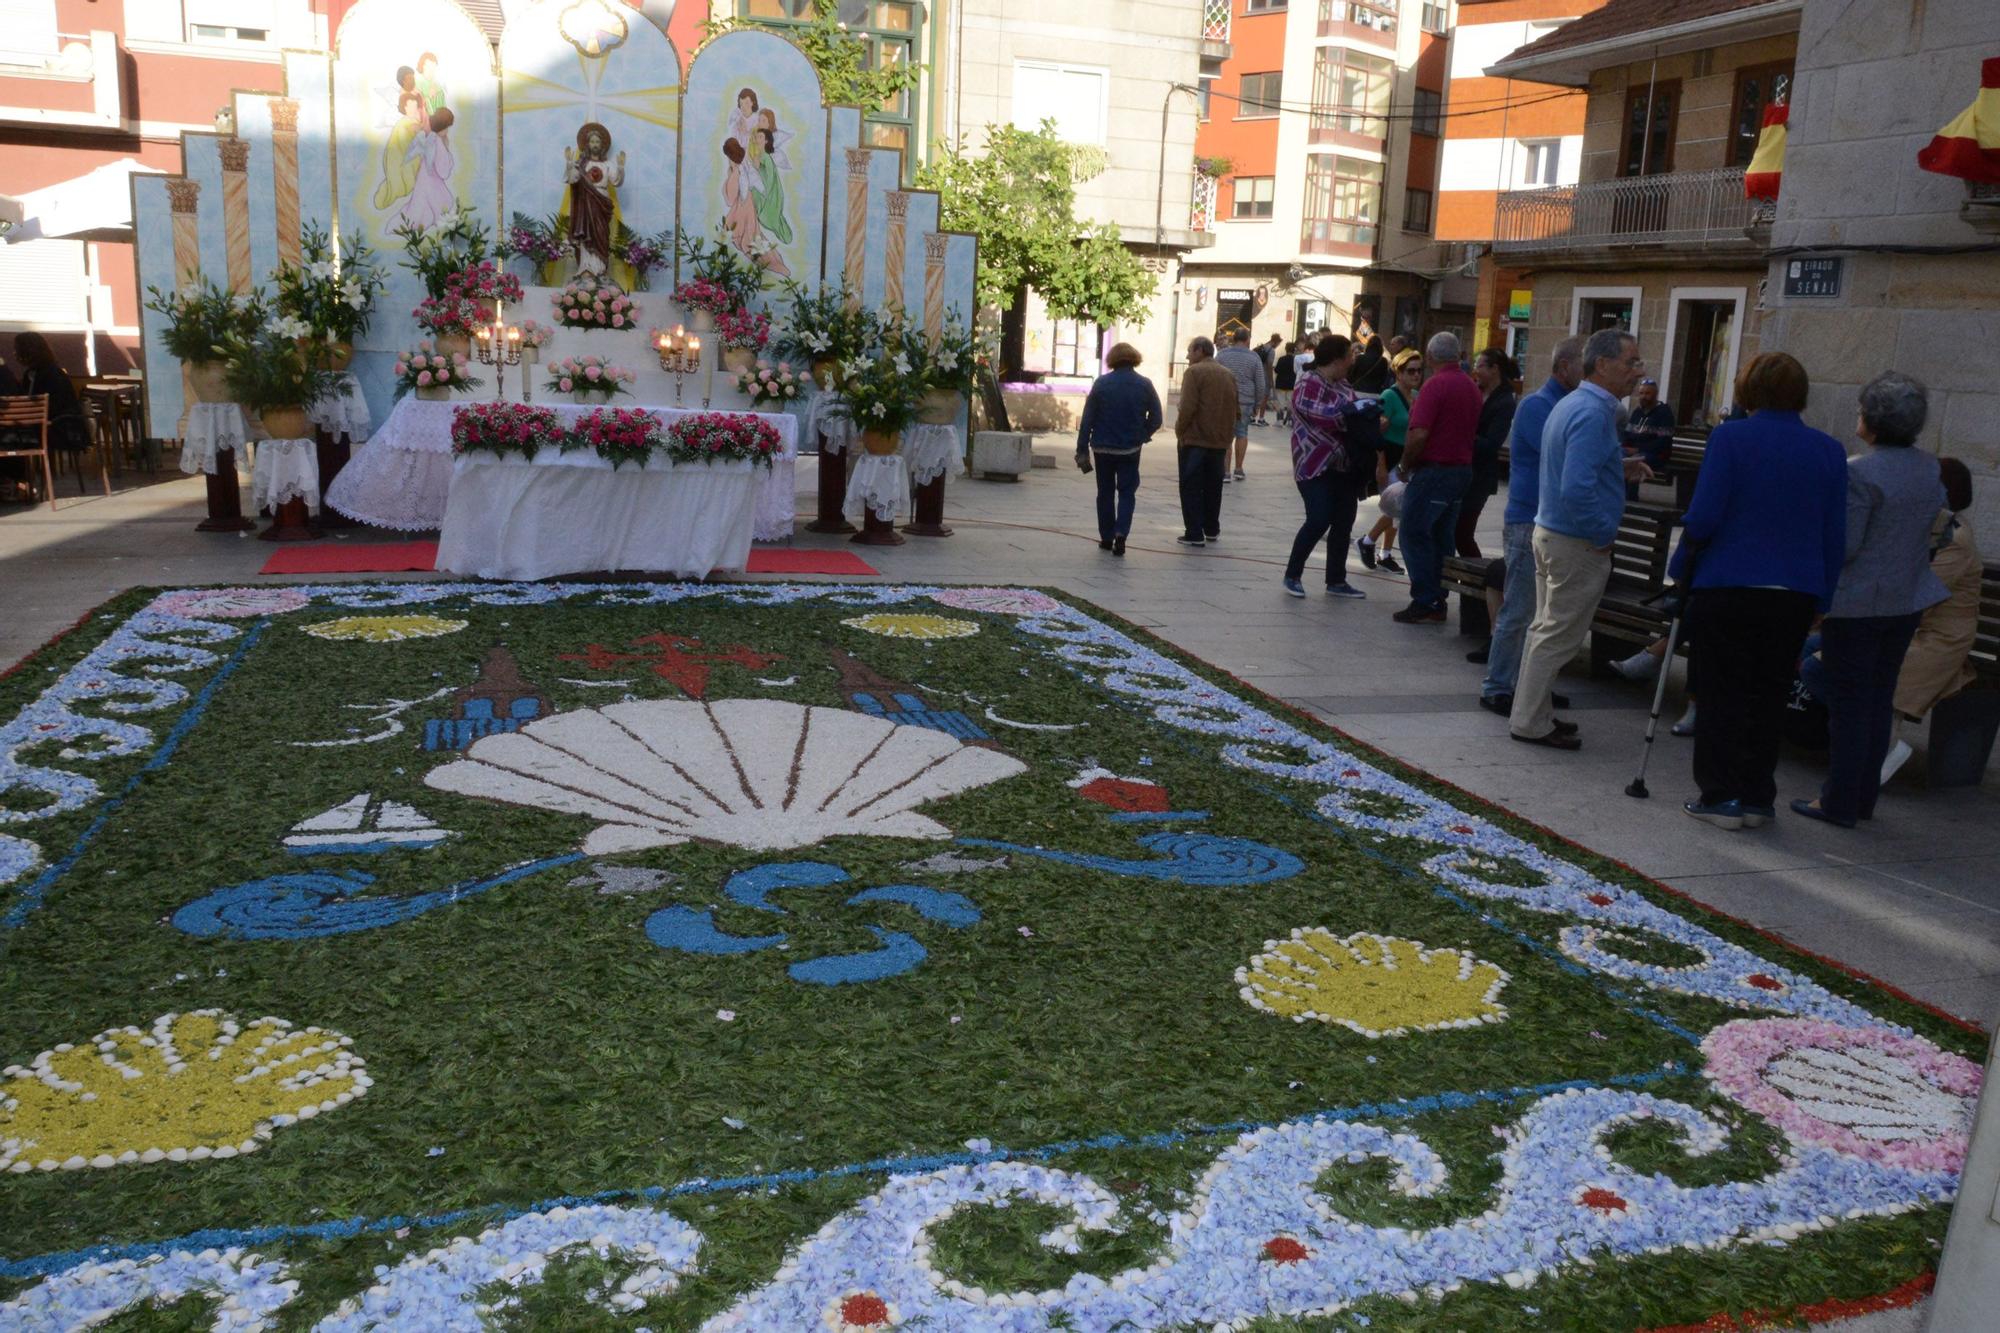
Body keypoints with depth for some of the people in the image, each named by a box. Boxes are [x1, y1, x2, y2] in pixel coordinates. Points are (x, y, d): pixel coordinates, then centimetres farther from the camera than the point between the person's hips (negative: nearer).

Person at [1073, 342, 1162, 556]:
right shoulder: (1144, 385, -4)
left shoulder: (1101, 383, -6)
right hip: (1130, 449, 0)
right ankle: (1121, 533, -10)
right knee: (1126, 492, 9)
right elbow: (1155, 418, -2)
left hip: (1103, 448, 0)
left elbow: (1087, 419, -7)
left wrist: (1082, 449, -3)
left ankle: (1106, 538, 17)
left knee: (1105, 493, 13)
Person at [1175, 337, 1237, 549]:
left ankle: (1194, 533, -3)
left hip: (1195, 439, -6)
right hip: (1220, 441, 6)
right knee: (1213, 487, 18)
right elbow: (1234, 410, 12)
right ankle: (1212, 529, 26)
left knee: (1191, 488, 0)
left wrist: (1179, 428, -4)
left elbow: (1187, 407, -18)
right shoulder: (1228, 375, 11)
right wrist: (1227, 436, 17)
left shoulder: (1194, 372, -10)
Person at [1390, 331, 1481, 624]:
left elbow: (1418, 435, -23)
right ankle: (1437, 601, 17)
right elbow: (1473, 432, 17)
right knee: (1440, 539, 14)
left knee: (1415, 535, -2)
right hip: (1463, 470, 8)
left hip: (1433, 470, -8)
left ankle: (1425, 603, -4)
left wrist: (1405, 466, -8)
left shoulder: (1435, 385, -15)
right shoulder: (1472, 387, 11)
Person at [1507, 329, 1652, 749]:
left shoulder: (1571, 404, 11)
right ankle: (1531, 723, 7)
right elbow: (1576, 489, -29)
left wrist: (1618, 468, 13)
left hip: (1549, 530, 10)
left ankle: (1533, 713, 27)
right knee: (1558, 636, -1)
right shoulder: (1593, 412, -21)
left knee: (1547, 629, 17)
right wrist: (1604, 535, -18)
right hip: (1577, 543, -10)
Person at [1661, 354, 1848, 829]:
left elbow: (1703, 517, -13)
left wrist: (1681, 569, 1)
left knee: (1722, 693, 6)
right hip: (1796, 593, 4)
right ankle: (1757, 798, 18)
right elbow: (1835, 536, 7)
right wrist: (1822, 598, 15)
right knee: (1769, 695, 13)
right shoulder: (1829, 450, 5)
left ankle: (1720, 796, 8)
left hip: (1729, 586, -3)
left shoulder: (1731, 438, -8)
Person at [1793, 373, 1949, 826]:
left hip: (1857, 602, -7)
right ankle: (1865, 797, 23)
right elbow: (1932, 530, 14)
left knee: (1849, 702, 0)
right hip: (1907, 600, 7)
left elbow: (1844, 544, -20)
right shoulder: (1930, 469, 5)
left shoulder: (1860, 472, -20)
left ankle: (1840, 802, 6)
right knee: (1880, 699, 15)